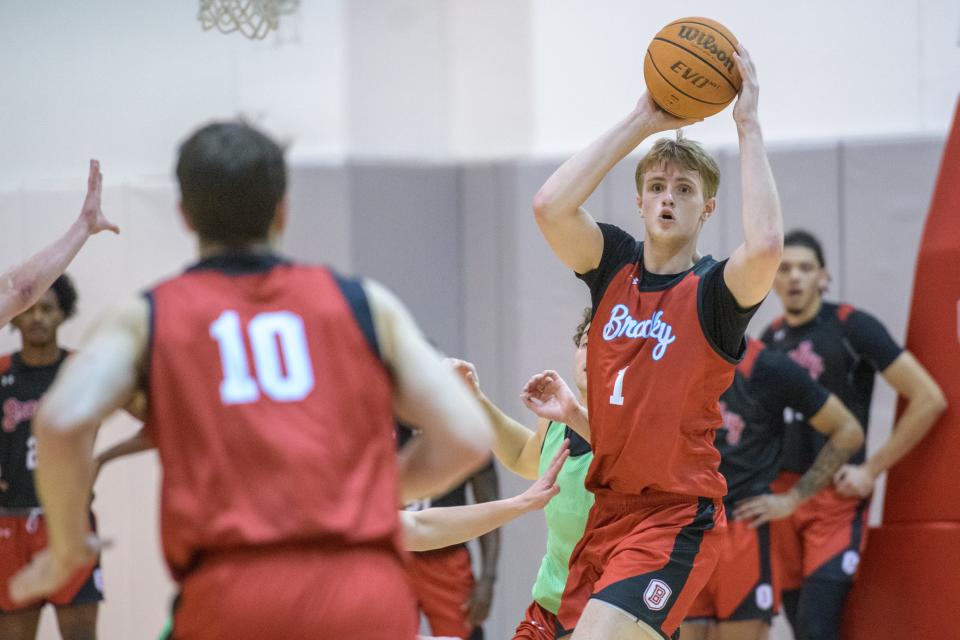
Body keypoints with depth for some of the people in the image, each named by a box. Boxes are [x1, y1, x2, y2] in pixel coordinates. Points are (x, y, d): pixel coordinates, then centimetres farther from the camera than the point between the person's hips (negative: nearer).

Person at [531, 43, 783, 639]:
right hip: (607, 511, 7)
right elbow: (550, 205, -12)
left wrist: (748, 124, -23)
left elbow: (766, 245, -31)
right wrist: (641, 122, -10)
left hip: (677, 518, -6)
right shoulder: (615, 265, 6)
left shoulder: (714, 291, -8)